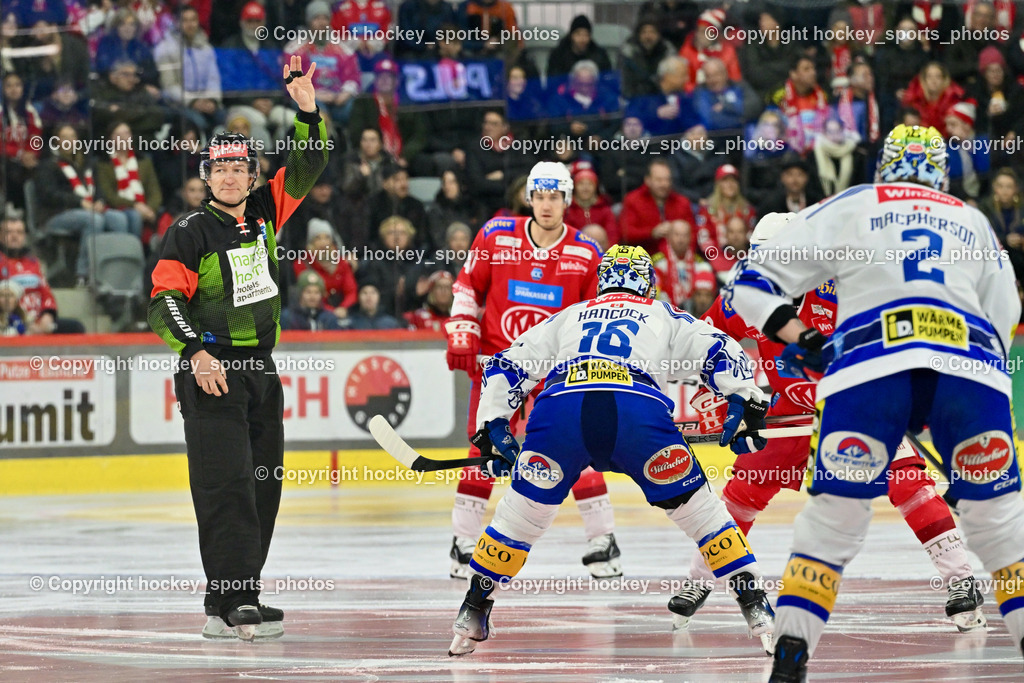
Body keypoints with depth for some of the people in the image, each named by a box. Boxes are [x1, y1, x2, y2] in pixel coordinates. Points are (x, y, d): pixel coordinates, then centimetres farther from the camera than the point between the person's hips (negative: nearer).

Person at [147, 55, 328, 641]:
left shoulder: (264, 213, 9)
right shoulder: (191, 234, -7)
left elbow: (307, 167, 9)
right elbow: (165, 301, -11)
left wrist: (307, 109, -6)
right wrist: (196, 351, -24)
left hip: (260, 368, 7)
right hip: (211, 369, -7)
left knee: (263, 487, 7)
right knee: (227, 483, -15)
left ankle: (232, 599, 13)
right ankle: (233, 603, -20)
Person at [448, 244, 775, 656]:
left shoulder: (567, 318, 39)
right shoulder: (664, 317, 34)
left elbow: (506, 367, 35)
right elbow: (719, 351, 21)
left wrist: (493, 430, 34)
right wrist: (744, 406, 15)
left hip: (559, 405, 1)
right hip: (638, 409, -1)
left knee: (522, 513, 20)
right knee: (697, 509, 13)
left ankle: (472, 615, 20)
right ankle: (755, 606, 10)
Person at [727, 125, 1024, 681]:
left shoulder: (849, 207, 23)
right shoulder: (975, 224, 31)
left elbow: (753, 283, 18)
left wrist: (799, 341, 20)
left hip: (870, 365, -1)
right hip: (972, 366, 1)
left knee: (832, 515, 7)